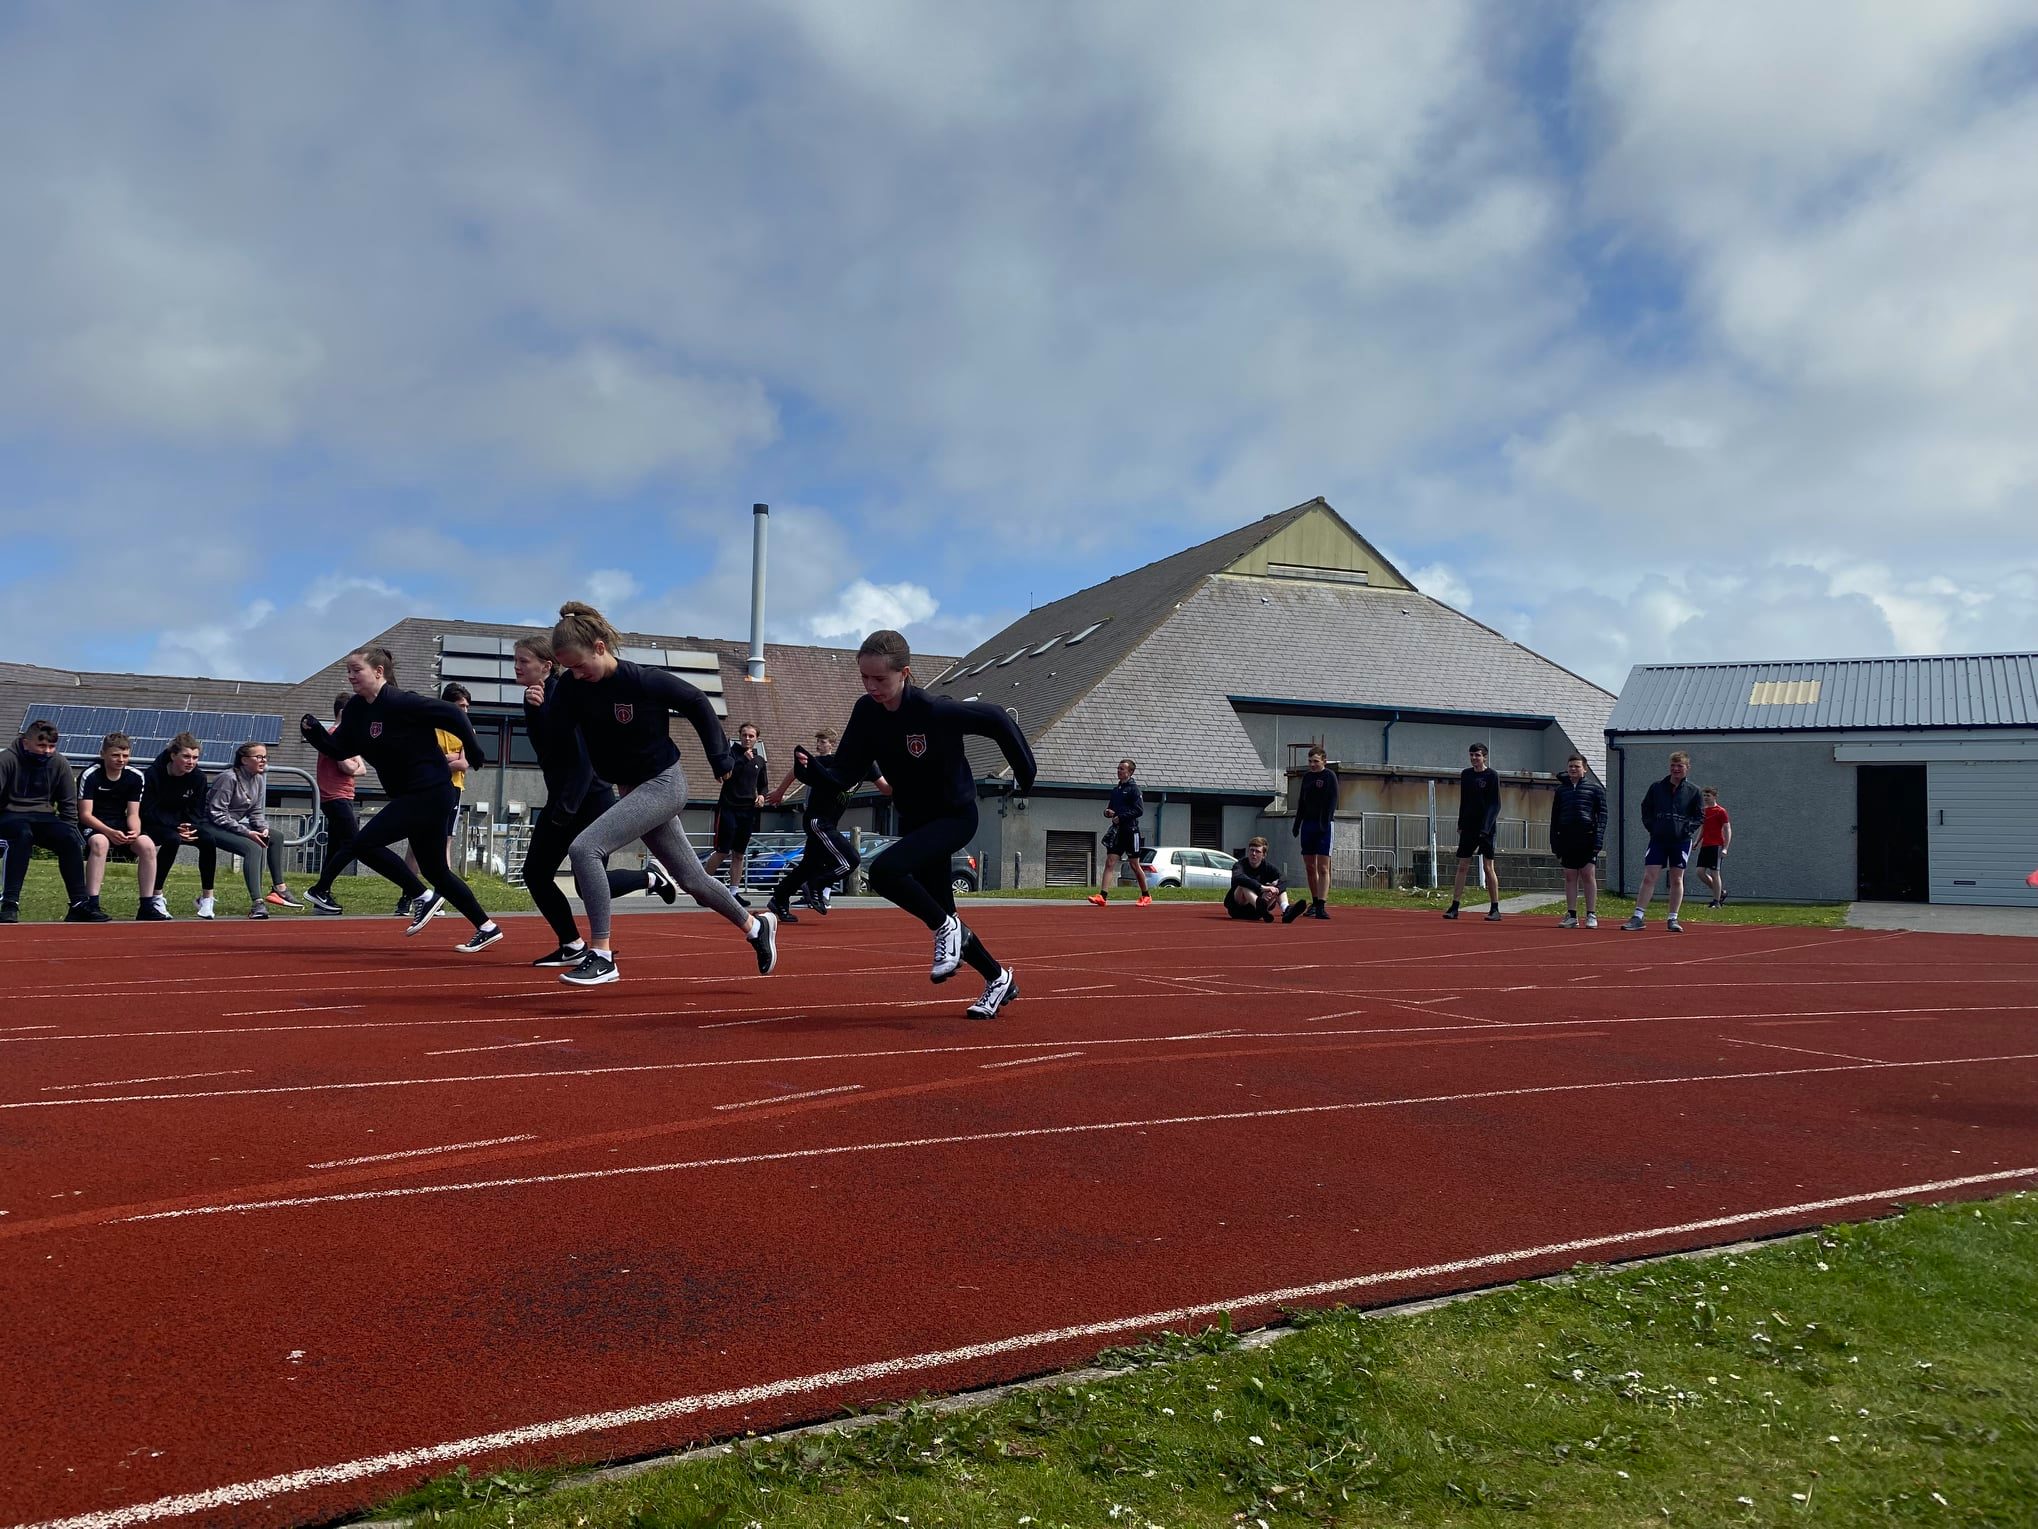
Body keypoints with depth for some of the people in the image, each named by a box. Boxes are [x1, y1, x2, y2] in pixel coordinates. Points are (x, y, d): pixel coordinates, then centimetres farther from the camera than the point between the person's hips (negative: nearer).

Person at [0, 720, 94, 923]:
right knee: (23, 833, -37)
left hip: (44, 818, 4)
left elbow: (69, 806, 12)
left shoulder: (60, 764, 5)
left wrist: (69, 833, 2)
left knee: (70, 838, -25)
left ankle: (79, 905, -25)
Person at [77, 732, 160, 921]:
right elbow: (85, 814, -15)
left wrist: (135, 832, -22)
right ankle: (92, 904, -35)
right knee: (100, 842, -38)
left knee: (147, 845, -25)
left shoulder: (135, 776, 1)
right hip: (93, 826, -4)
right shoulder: (90, 775, -11)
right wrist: (110, 832, -31)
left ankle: (146, 906, -19)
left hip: (120, 826, 4)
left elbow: (133, 813, 1)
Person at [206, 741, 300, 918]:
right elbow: (217, 813, -22)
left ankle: (279, 888, 14)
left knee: (276, 838, 9)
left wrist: (263, 828, -11)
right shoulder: (229, 778, -20)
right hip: (213, 826, -9)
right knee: (253, 848, -28)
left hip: (235, 824, 9)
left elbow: (257, 810, 10)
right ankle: (257, 903, -38)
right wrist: (247, 832, -24)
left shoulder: (260, 778, 4)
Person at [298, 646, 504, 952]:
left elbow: (450, 713, -17)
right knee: (435, 871, 12)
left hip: (430, 794, -10)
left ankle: (422, 897, 2)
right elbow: (338, 749, 8)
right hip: (411, 796, 10)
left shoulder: (399, 702, -19)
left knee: (364, 843, -11)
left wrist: (472, 749, -10)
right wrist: (311, 729, -8)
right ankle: (487, 927, 20)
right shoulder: (357, 710, 8)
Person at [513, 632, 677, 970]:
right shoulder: (535, 698, 6)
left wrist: (566, 808, -23)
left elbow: (584, 758, -21)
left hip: (591, 799, -8)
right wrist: (534, 707, -24)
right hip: (560, 799, 8)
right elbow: (543, 750, -9)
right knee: (535, 874, 1)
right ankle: (572, 947, 13)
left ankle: (651, 876, 21)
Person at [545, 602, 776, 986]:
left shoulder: (645, 681, -21)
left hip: (662, 785, -7)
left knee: (584, 848, -23)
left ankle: (601, 956, -17)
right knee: (691, 878, 16)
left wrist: (720, 759, -3)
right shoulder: (572, 686, -6)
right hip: (632, 790, 7)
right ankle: (757, 927, 38)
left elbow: (698, 704, -8)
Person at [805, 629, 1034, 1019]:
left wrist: (1025, 771, -7)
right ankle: (999, 979, 34)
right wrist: (812, 769, -32)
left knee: (884, 870, -29)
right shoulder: (866, 712, -11)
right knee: (941, 919, 13)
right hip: (914, 819, 7)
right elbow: (843, 776, -11)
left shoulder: (935, 711, -27)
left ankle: (947, 928, -6)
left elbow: (997, 720, -15)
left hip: (955, 816, -7)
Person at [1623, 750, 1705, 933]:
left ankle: (1673, 920, 12)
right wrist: (1651, 827, 1)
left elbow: (1700, 815, 7)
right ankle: (1638, 917, -5)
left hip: (1681, 841, 0)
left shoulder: (1693, 791, 3)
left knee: (1677, 880, 5)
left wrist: (1687, 828, -6)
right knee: (1648, 877, -5)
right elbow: (1645, 809, 13)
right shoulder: (1657, 787, 5)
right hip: (1658, 840, 0)